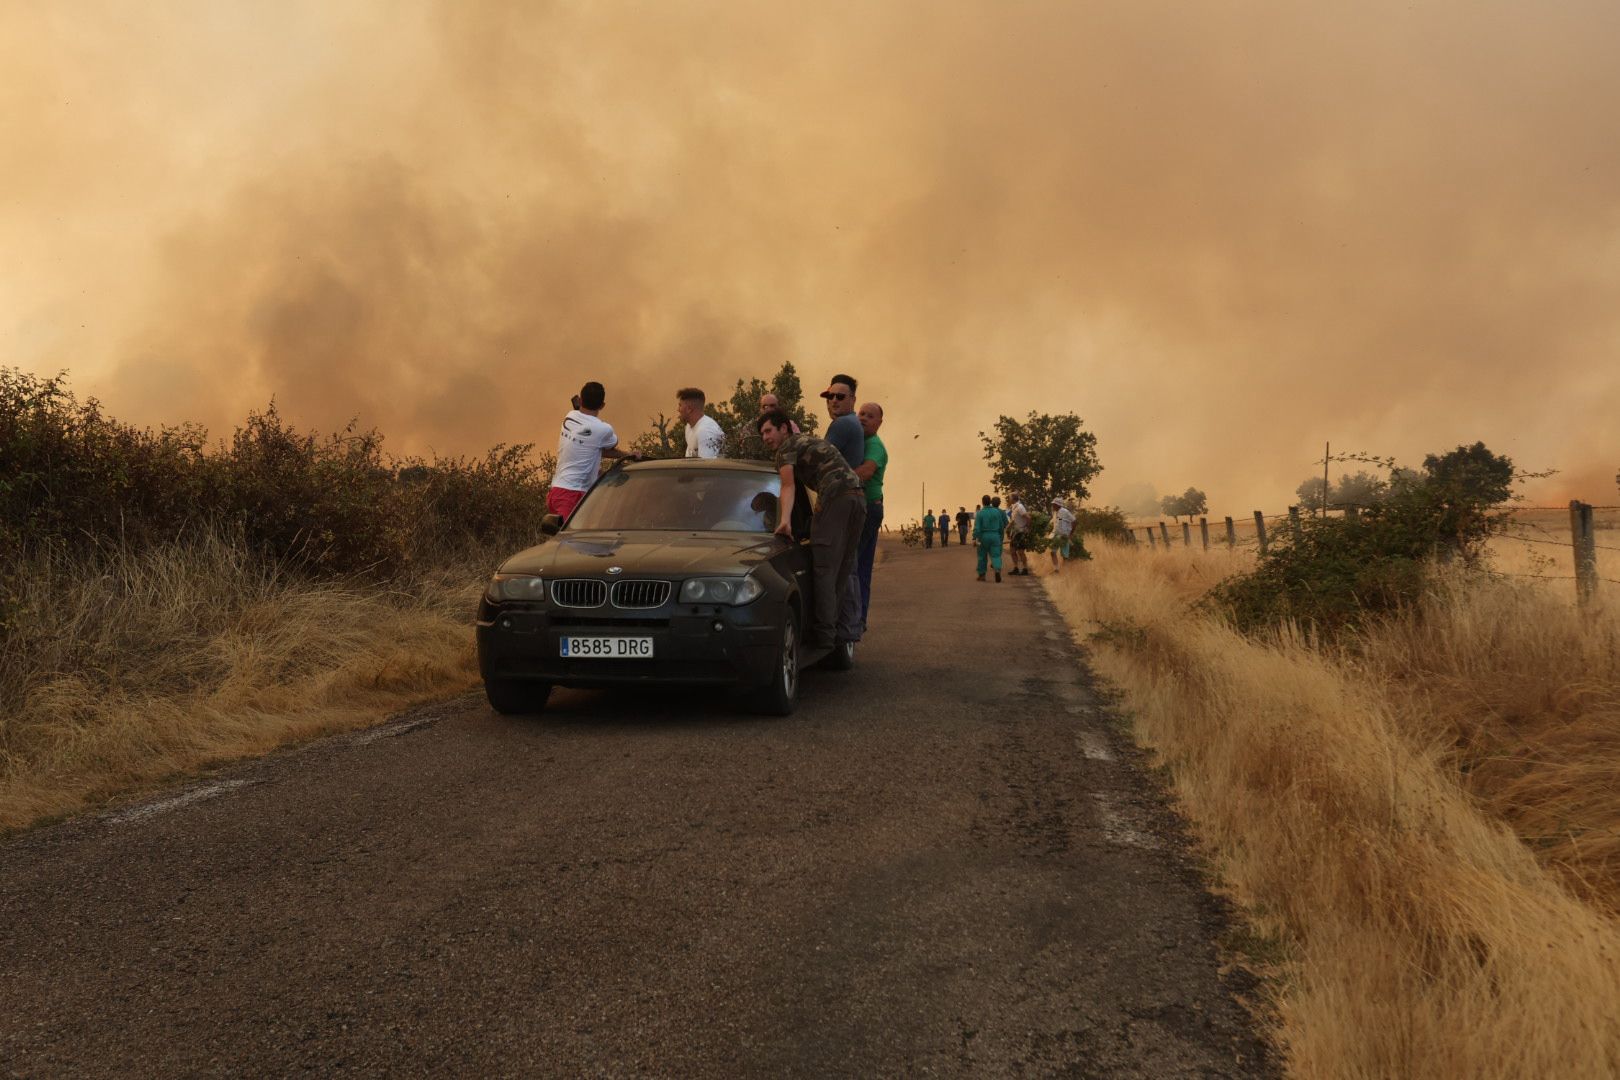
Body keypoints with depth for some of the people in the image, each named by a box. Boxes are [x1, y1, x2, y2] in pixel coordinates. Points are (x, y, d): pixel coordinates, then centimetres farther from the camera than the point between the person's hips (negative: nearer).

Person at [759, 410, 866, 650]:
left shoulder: (787, 447, 6)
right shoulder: (810, 440, 32)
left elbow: (789, 486, -10)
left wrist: (785, 520, -22)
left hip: (835, 496, -8)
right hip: (859, 496, 8)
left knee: (824, 568, -8)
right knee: (843, 568, 14)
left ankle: (824, 634, -12)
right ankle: (844, 627, 14)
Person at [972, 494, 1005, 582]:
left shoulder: (980, 513, -7)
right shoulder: (997, 511, 3)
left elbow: (977, 527, -13)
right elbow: (1002, 525, 10)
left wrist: (974, 538, -13)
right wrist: (1000, 535, 24)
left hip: (984, 536, -2)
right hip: (995, 535, 2)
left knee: (982, 556, 11)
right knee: (995, 555, 0)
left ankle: (981, 574, 16)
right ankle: (997, 569, -26)